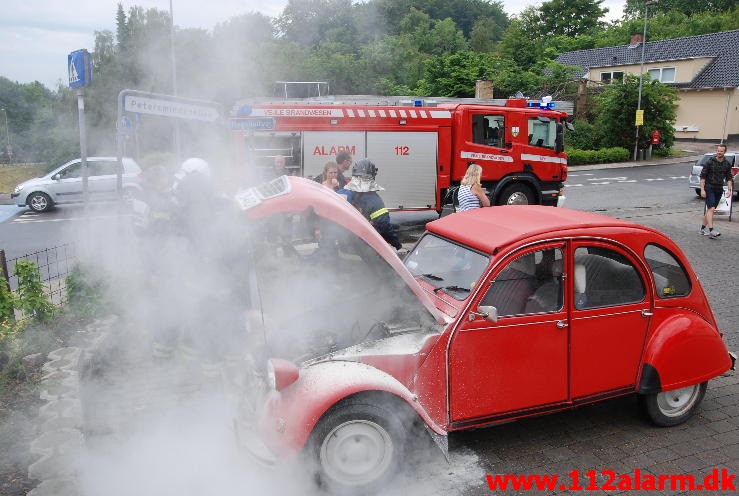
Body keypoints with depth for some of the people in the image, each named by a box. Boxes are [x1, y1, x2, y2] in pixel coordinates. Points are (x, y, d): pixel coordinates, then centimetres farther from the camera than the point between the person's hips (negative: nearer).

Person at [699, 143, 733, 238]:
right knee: (711, 209, -16)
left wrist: (729, 189, 0)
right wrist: (702, 189, -12)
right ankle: (711, 230, -23)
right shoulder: (710, 162, -6)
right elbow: (702, 176, -6)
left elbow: (729, 178, 11)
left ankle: (703, 228, 20)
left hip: (719, 189, 5)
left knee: (710, 209, 11)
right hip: (709, 188, -5)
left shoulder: (727, 164, 7)